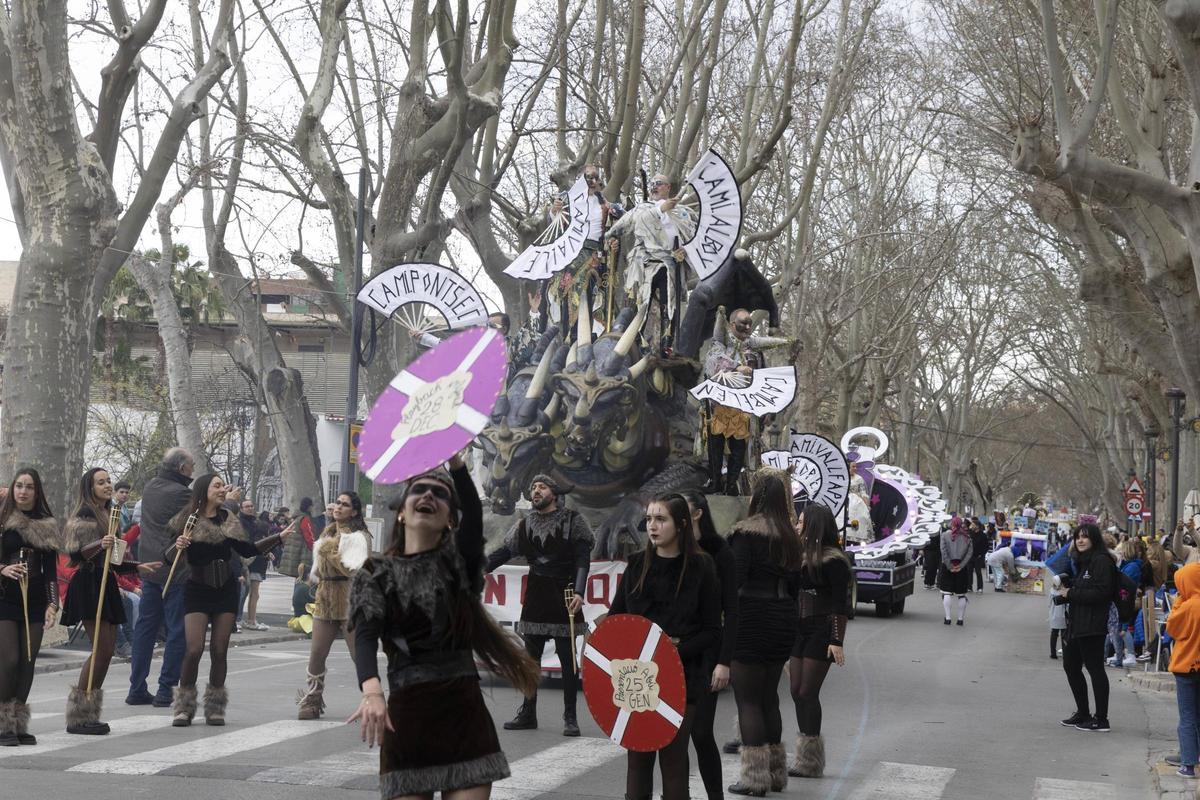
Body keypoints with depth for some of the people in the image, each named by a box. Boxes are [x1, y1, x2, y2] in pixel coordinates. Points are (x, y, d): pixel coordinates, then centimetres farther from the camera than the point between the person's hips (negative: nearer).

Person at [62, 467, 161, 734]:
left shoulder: (109, 516, 18)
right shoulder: (84, 516, -8)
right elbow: (75, 555, -18)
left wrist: (137, 567, 24)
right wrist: (99, 545, -34)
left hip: (106, 584, 9)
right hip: (88, 584, -9)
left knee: (107, 650, 6)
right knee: (102, 649, -12)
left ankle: (89, 713, 11)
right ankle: (78, 716, -7)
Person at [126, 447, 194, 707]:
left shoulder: (150, 486, 6)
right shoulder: (180, 493, -17)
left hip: (149, 569, 8)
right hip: (175, 570, -8)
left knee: (145, 627, 12)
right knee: (176, 631, 0)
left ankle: (137, 689, 14)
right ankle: (166, 690, 0)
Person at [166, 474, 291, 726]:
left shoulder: (227, 519, 6)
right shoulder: (188, 519, -7)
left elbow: (247, 550, 13)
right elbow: (168, 558, -8)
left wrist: (279, 537, 10)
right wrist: (177, 547, -29)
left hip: (226, 589, 4)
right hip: (197, 590, -4)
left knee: (219, 650, 3)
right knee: (194, 649, -11)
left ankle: (215, 707, 13)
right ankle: (184, 707, 3)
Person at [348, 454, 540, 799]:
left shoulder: (459, 560, 5)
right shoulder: (375, 574, 4)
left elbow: (474, 512, -16)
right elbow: (365, 636, -13)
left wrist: (454, 460, -35)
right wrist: (372, 692, -34)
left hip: (464, 714, 0)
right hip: (406, 716, 0)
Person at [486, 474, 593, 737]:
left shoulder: (572, 520, -1)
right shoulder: (526, 524, 10)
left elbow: (583, 559, -7)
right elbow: (503, 552, 3)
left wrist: (578, 592, -19)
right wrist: (479, 569, -14)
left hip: (564, 594, -4)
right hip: (536, 595, 4)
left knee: (568, 658, -2)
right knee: (530, 656, 8)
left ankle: (570, 717, 4)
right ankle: (527, 714, 16)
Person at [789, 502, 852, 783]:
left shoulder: (832, 560, -11)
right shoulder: (800, 555, 11)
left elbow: (840, 603, -13)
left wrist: (837, 641, -18)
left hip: (821, 631, -8)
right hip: (799, 630, 8)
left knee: (808, 692, -7)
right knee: (797, 691, 7)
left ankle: (811, 761, -1)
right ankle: (806, 757, 15)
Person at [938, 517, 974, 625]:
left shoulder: (945, 535, -3)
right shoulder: (967, 537, 4)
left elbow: (944, 551, -11)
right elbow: (970, 552, -4)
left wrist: (949, 566, -11)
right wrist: (961, 566, -8)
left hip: (948, 568, -2)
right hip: (962, 570, 2)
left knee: (947, 593, 0)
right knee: (961, 595, 9)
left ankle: (947, 618, -7)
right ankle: (960, 618, 10)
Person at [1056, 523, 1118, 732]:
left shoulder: (1101, 561, -13)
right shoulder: (1080, 560, 19)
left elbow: (1101, 592, -21)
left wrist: (1071, 593, -16)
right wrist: (1065, 582, 6)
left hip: (1092, 626, -11)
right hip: (1075, 624, 11)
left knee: (1095, 669, -6)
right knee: (1071, 667, 15)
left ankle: (1101, 719, 0)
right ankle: (1082, 714, 26)